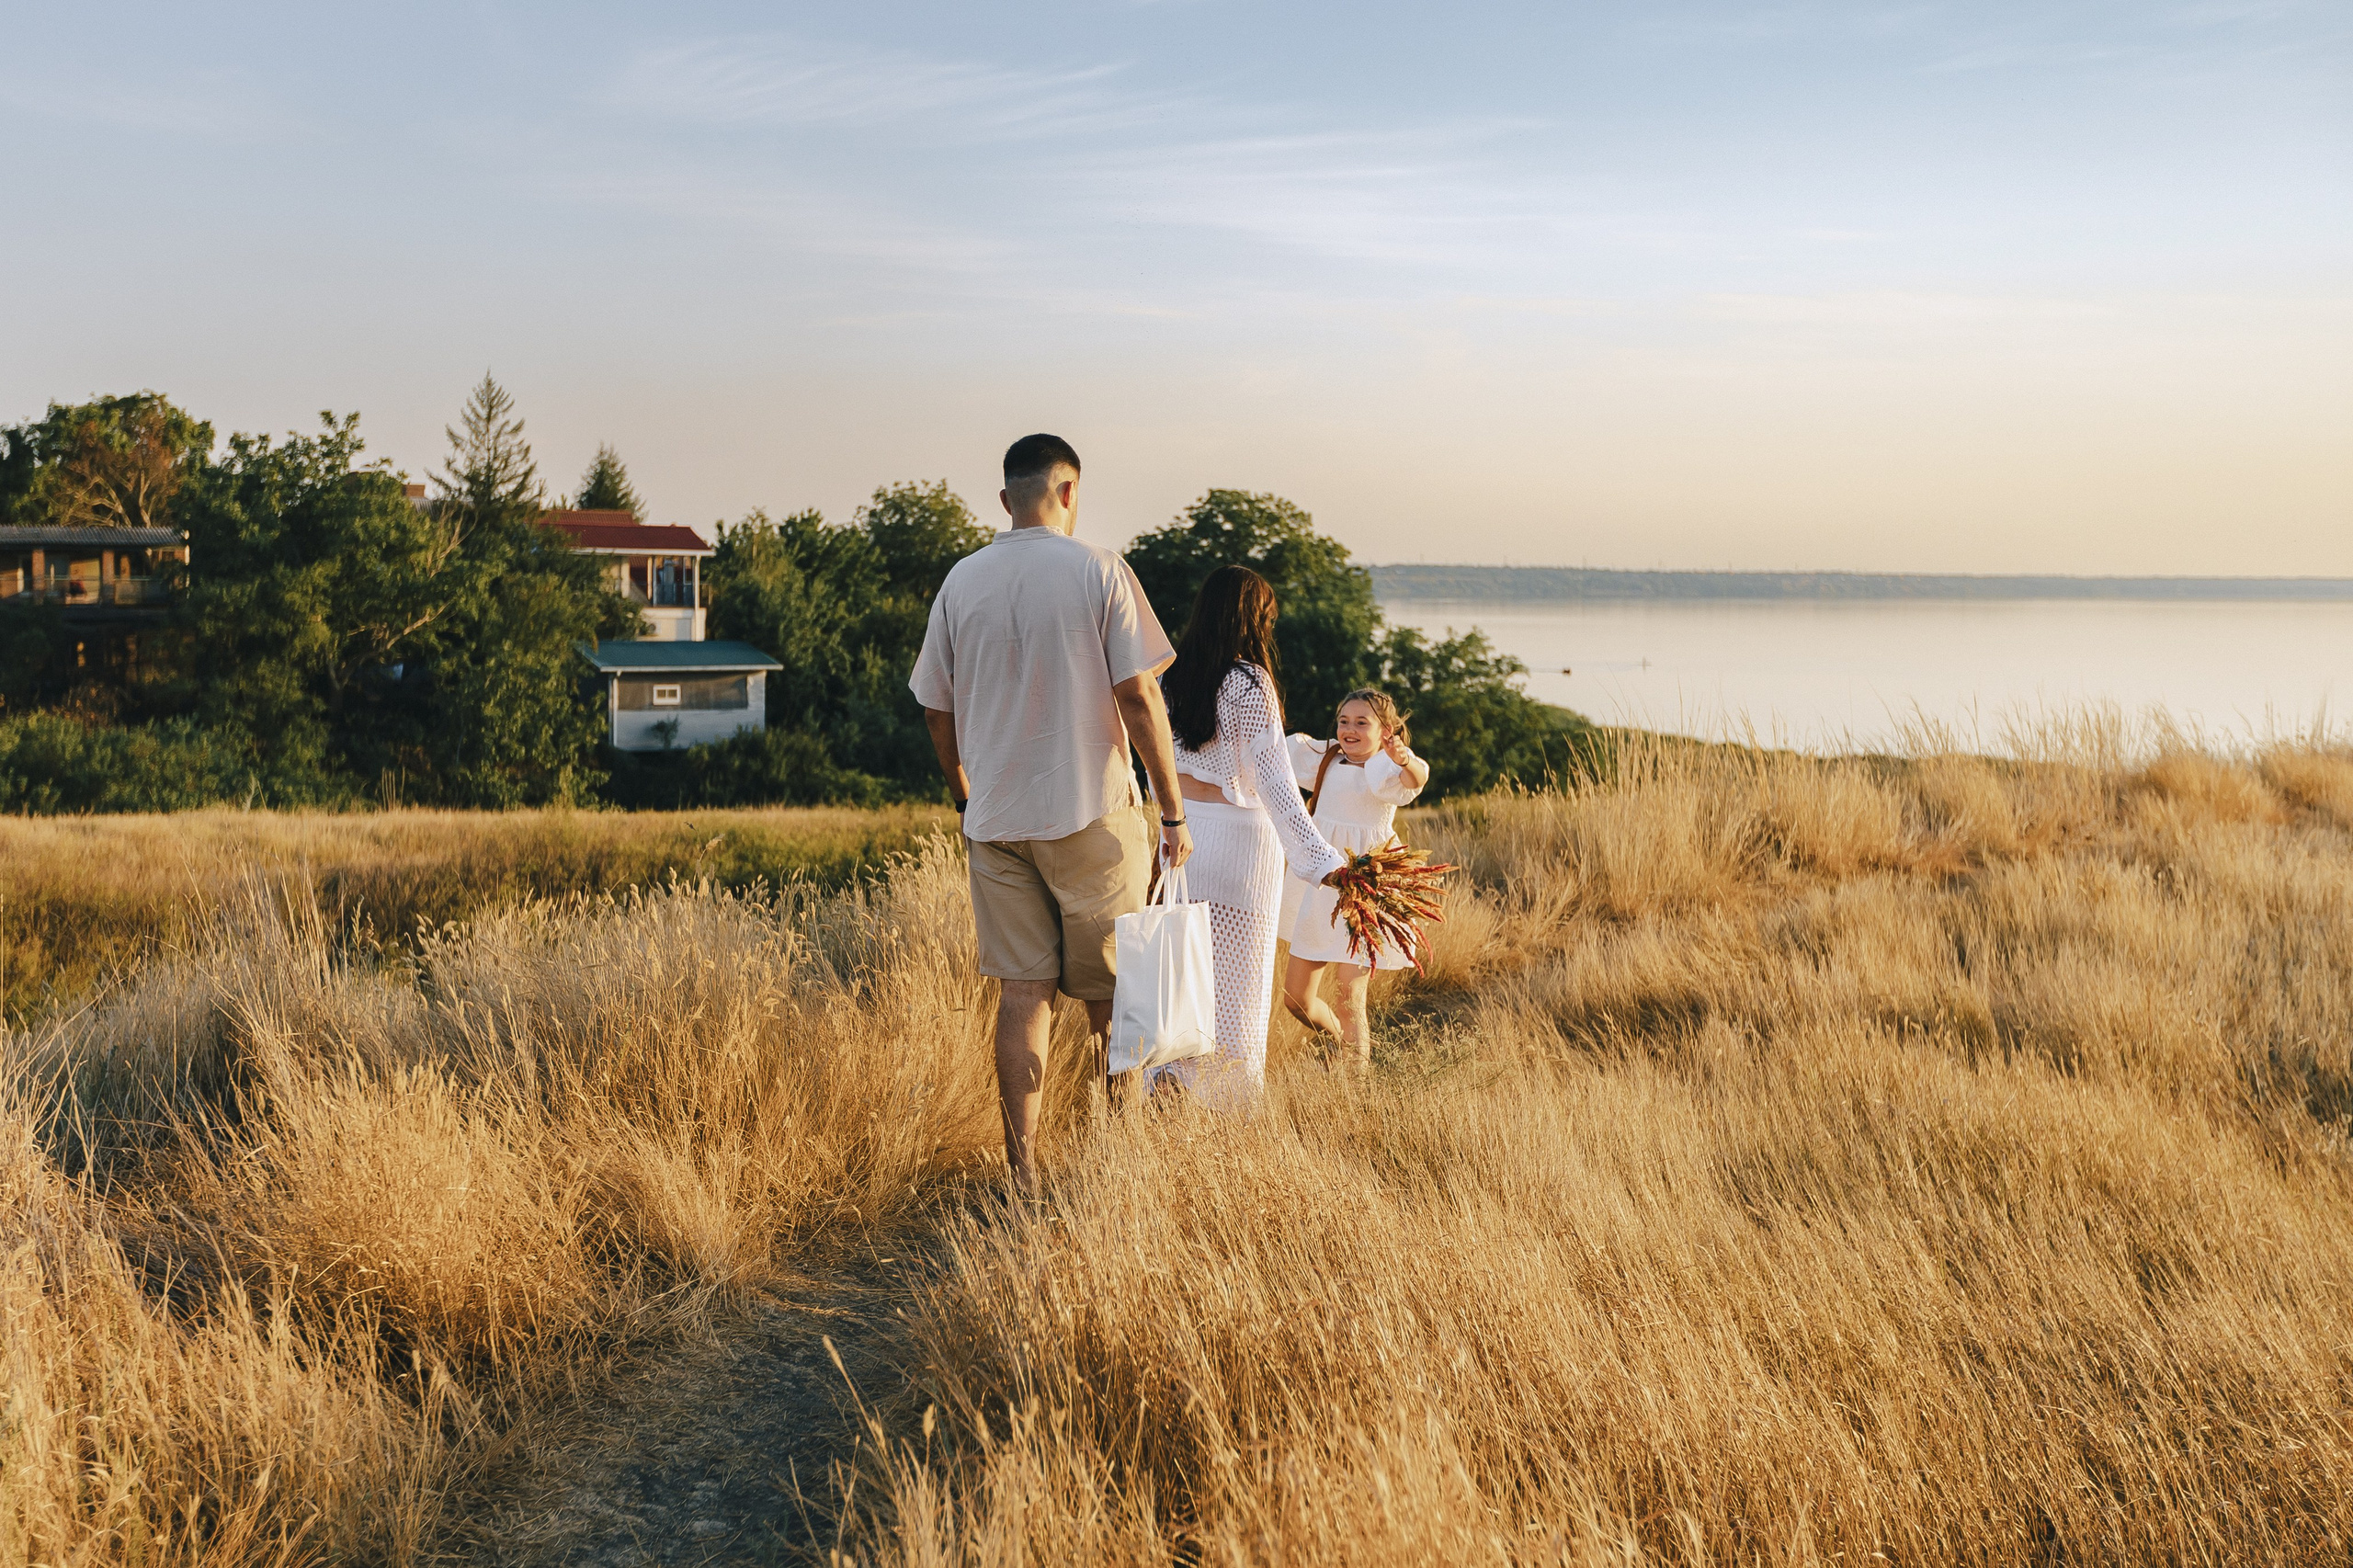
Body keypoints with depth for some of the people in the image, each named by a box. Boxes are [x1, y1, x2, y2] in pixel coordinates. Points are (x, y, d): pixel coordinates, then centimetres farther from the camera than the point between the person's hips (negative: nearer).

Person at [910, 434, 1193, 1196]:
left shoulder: (962, 581, 5)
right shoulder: (1098, 570, -6)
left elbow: (937, 709, 9)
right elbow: (1137, 696, -9)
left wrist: (965, 796, 24)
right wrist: (1173, 810, -4)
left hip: (997, 819, 3)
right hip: (1093, 814, -3)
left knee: (1023, 991, 6)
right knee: (1113, 989, 11)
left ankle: (1023, 1169, 6)